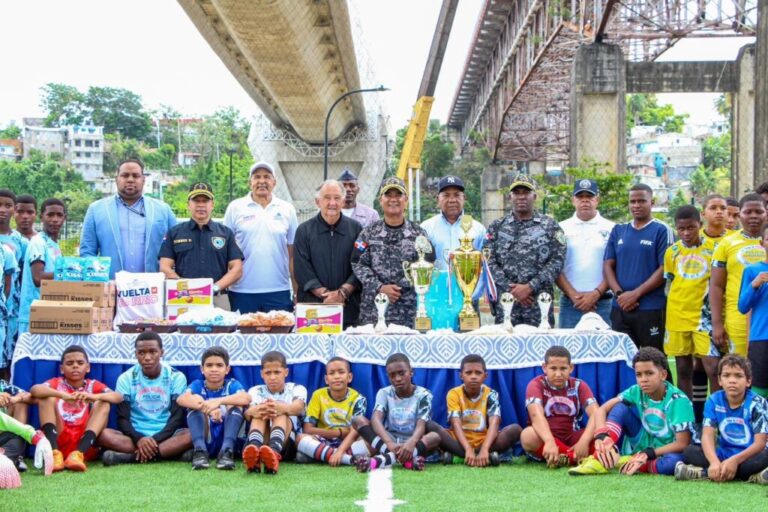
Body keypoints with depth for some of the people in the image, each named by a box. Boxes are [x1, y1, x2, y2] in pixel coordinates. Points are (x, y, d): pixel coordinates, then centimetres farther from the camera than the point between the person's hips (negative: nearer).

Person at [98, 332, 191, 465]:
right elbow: (122, 419, -3)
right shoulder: (126, 378, 3)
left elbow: (177, 417, -4)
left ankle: (131, 456, -35)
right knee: (103, 434, -29)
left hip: (165, 436, 0)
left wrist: (155, 439, -20)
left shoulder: (176, 377, 1)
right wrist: (138, 439, -23)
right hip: (135, 437, 0)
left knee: (192, 434, -33)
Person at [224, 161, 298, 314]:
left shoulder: (287, 210, 8)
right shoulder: (235, 208, 4)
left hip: (278, 291, 1)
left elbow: (293, 255, 9)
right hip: (242, 292, -1)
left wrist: (297, 292, 6)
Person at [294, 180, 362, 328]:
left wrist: (343, 292, -12)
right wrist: (325, 294, -12)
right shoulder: (304, 230, 6)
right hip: (312, 307, -1)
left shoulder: (355, 229, 8)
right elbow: (302, 269, -2)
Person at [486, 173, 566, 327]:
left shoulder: (550, 226, 7)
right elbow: (490, 262, 2)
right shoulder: (496, 227, 10)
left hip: (540, 303, -1)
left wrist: (530, 287, -12)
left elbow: (557, 261, -3)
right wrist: (511, 289, -11)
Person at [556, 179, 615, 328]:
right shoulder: (562, 229, 9)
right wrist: (573, 295, -7)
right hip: (570, 302, 1)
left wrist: (596, 293, -10)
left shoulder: (611, 229, 6)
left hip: (602, 303, -1)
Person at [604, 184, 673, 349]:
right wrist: (619, 293, -6)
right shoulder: (618, 230, 13)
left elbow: (665, 269, -7)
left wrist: (635, 294, -12)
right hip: (620, 308, 5)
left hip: (651, 309, -4)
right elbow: (608, 265, 11)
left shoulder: (661, 231, -1)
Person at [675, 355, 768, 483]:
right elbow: (707, 435, -12)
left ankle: (705, 473, -33)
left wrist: (735, 460, -32)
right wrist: (714, 462, -33)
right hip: (724, 455, 3)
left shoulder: (757, 403, -8)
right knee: (689, 452, -20)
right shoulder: (714, 401, -1)